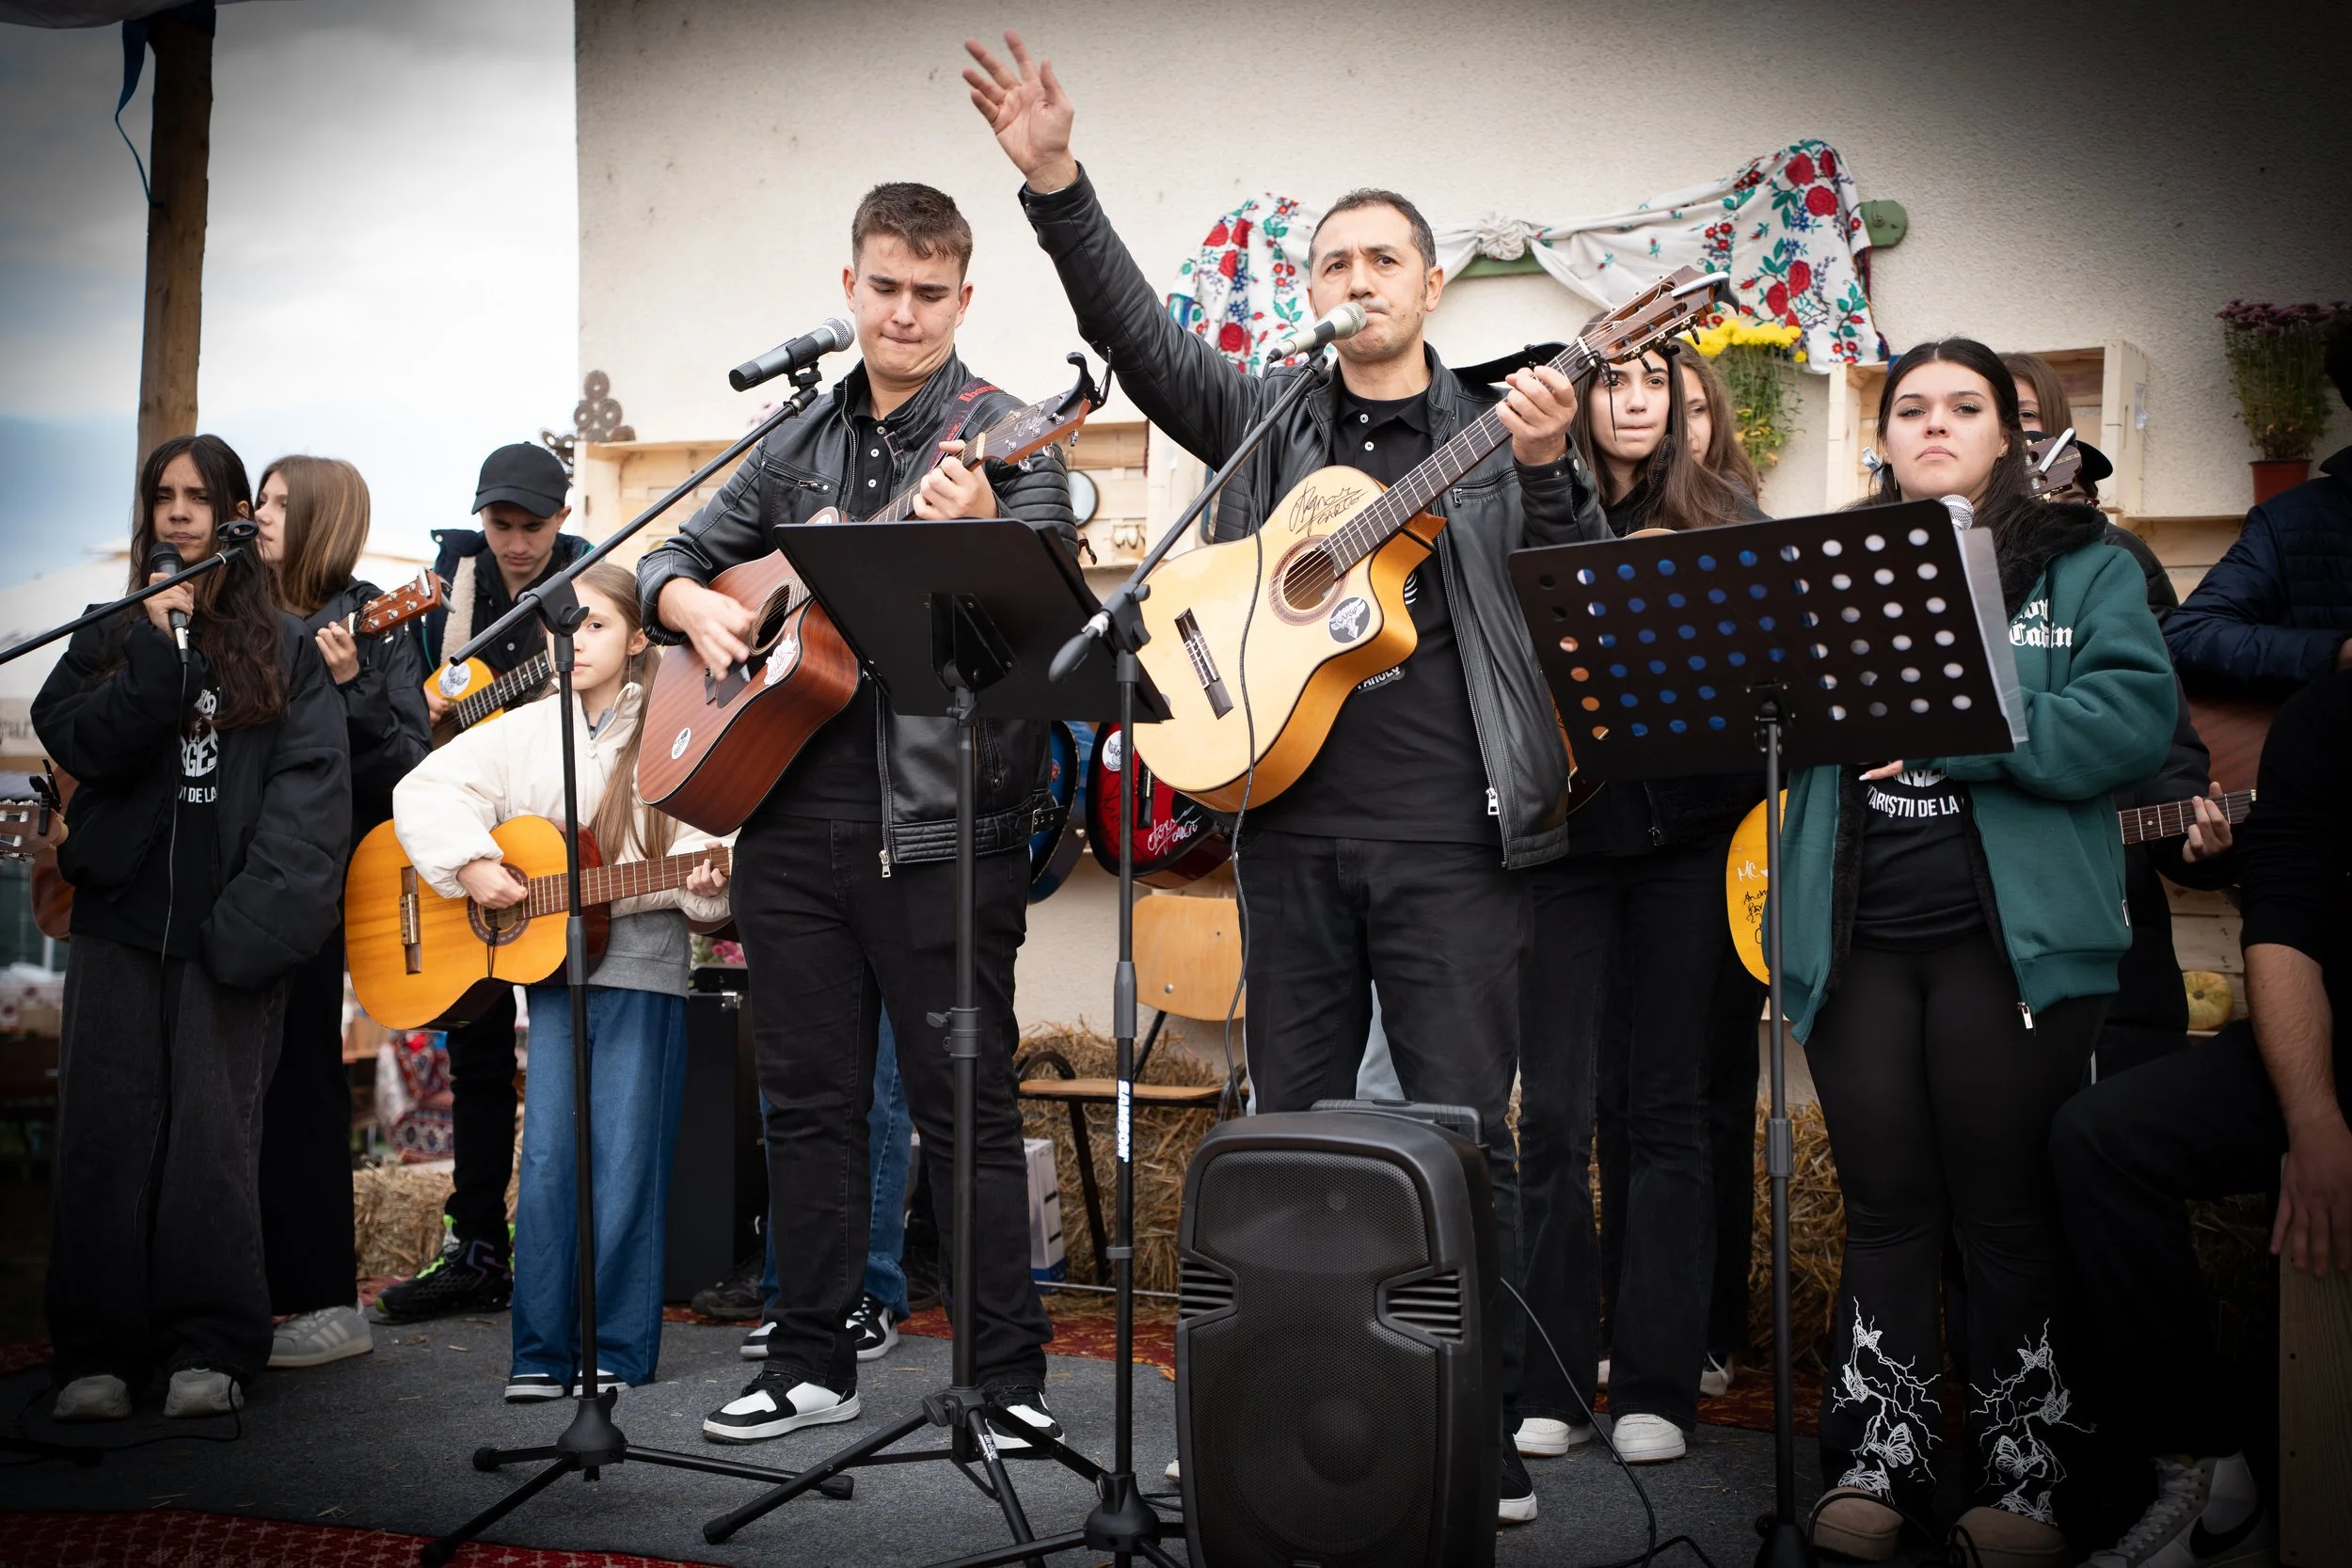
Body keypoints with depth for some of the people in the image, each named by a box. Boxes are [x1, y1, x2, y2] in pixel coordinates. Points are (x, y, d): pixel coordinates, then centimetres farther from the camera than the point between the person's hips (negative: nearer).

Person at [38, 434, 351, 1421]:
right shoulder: (110, 640, 15)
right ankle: (98, 1353, 7)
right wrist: (161, 642, -10)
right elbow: (82, 745, -2)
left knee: (214, 1134, -4)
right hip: (122, 916, 2)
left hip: (228, 927, -2)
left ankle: (208, 1350, 2)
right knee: (107, 1133, 0)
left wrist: (256, 914, -14)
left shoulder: (285, 650, 7)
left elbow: (312, 785, -3)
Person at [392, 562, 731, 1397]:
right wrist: (472, 865, -8)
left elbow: (699, 854, -4)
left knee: (626, 1159, -1)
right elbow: (425, 790, 5)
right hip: (549, 960, 3)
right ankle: (543, 1351, 9)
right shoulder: (525, 731, 9)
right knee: (548, 1156, 1)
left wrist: (701, 882, -25)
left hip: (643, 962, -3)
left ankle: (619, 1351, 9)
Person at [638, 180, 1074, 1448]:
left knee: (964, 1104, 0)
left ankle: (1009, 1375, 10)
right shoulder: (800, 446, 15)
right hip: (792, 816, 6)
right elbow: (674, 556, 23)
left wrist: (976, 534, -32)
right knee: (806, 1096, 12)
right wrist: (692, 604, 1)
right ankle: (812, 1360, 24)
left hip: (938, 821, -5)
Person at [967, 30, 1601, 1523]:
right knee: (1290, 1124, 9)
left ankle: (1487, 1433, 10)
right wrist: (1057, 183, -11)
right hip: (1295, 826, 2)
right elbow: (1138, 331, 1)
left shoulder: (1498, 429, 9)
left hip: (1457, 836, -2)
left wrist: (1547, 472, -16)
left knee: (1466, 1128, 0)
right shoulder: (1266, 420, 13)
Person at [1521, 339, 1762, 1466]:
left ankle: (1656, 1384, 12)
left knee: (1666, 1108, 4)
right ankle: (1553, 1378, 11)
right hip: (1565, 835, 0)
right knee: (1554, 1110, 0)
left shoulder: (1725, 520, 11)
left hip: (1688, 837, 1)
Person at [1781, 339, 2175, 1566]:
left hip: (2013, 935, -2)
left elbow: (2135, 716, -9)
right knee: (1886, 1207, 7)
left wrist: (1945, 732, -16)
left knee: (2011, 1212, 1)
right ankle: (1877, 1463, 17)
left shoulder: (2078, 567, 8)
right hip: (1855, 934, 3)